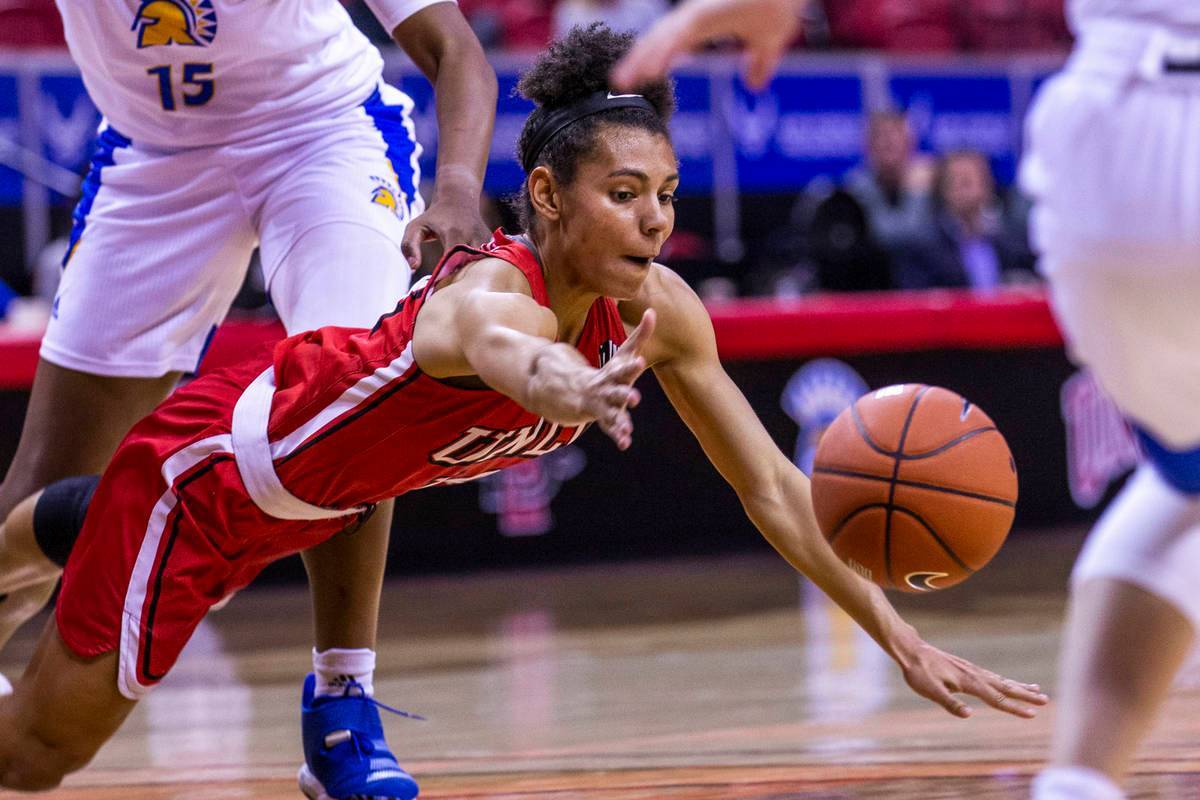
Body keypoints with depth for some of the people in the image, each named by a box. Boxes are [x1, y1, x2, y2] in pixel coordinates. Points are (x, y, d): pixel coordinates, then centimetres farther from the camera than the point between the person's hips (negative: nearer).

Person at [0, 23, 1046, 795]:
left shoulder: (660, 311, -20)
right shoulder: (490, 291, -41)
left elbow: (772, 489, -13)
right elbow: (506, 351, -67)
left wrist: (896, 635, -19)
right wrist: (575, 391, -91)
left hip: (307, 496, 7)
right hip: (207, 462, -7)